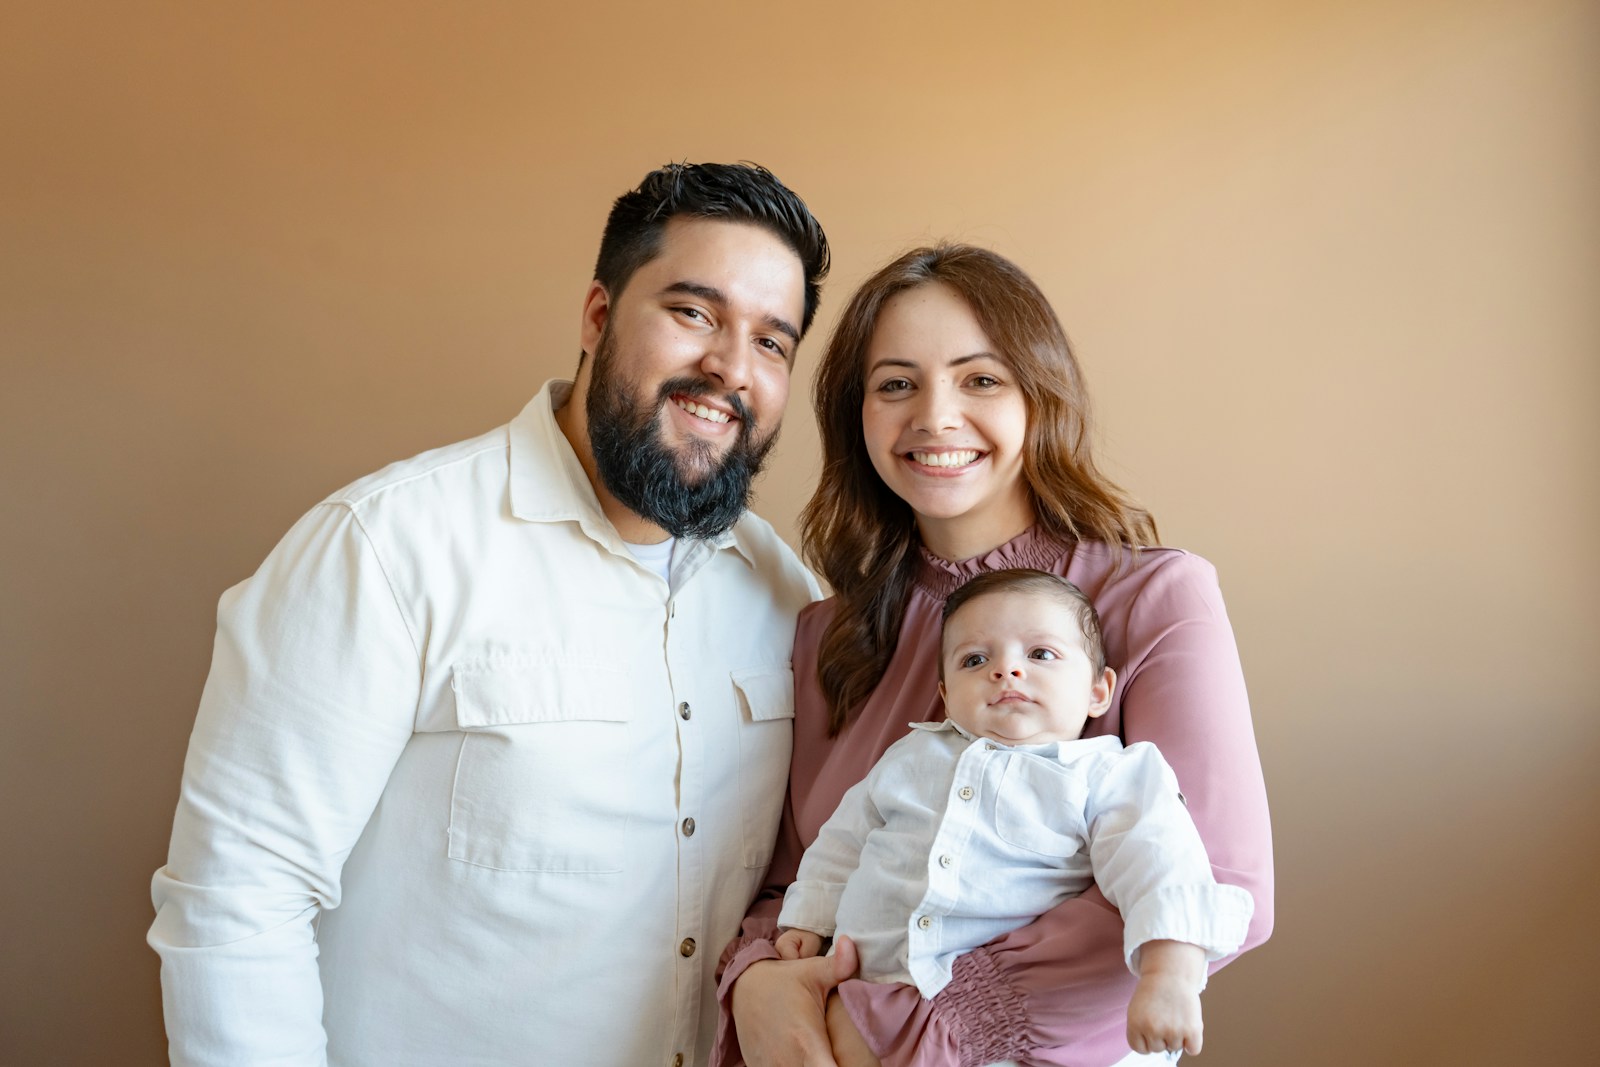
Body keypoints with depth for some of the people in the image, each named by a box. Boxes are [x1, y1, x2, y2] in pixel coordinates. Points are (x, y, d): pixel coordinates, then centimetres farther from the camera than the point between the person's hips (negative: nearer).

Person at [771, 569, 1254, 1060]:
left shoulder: (1107, 775, 2)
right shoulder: (911, 756, 16)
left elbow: (1159, 868, -12)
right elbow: (845, 839, 28)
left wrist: (1169, 976, -28)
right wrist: (806, 922, 20)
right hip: (866, 977, 4)